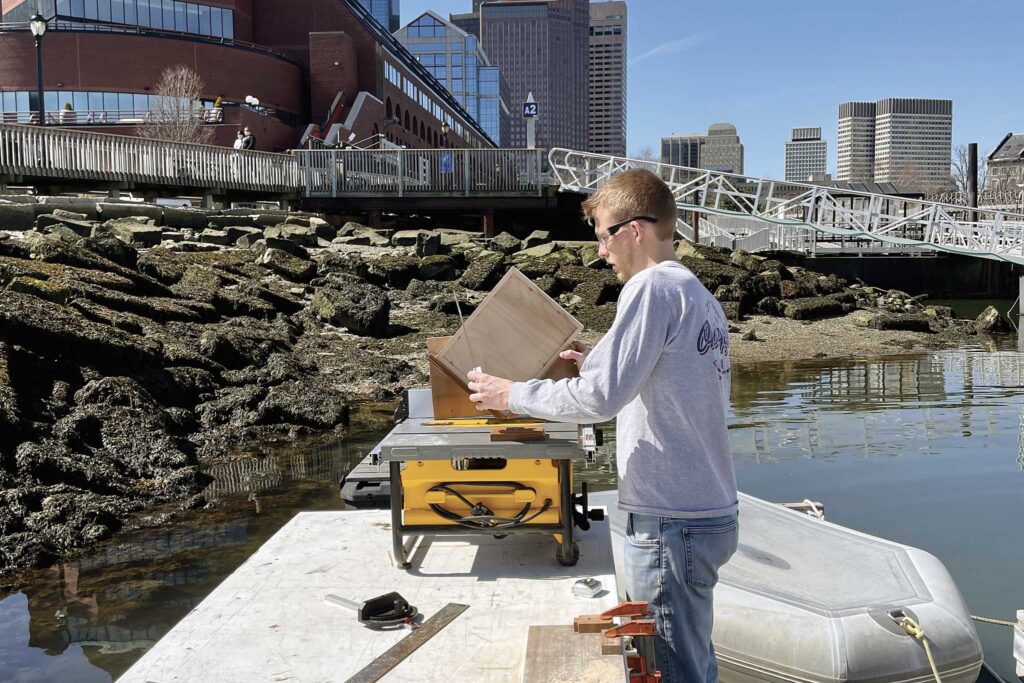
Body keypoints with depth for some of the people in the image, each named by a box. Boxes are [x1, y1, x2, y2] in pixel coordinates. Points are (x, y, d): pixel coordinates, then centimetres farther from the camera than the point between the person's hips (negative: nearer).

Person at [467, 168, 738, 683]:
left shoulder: (653, 287, -15)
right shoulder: (701, 295, 13)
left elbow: (600, 399, -21)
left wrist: (510, 395, -9)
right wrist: (597, 363, 18)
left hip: (671, 523, -9)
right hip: (710, 512, 9)